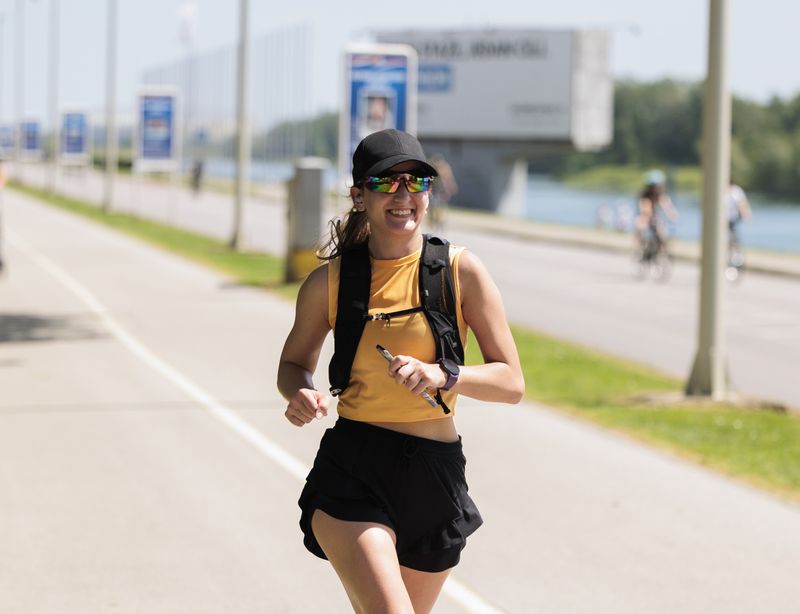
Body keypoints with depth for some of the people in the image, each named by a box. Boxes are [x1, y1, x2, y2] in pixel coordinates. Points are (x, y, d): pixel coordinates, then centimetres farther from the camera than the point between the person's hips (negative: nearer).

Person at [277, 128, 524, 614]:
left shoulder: (462, 271, -3)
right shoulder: (328, 281, -1)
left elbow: (512, 382, -2)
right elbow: (294, 363, 15)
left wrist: (443, 375, -20)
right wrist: (302, 394, -8)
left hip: (435, 475, 2)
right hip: (350, 471, -2)